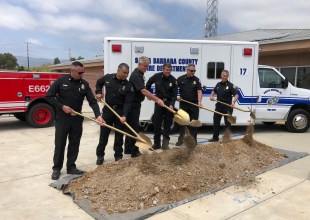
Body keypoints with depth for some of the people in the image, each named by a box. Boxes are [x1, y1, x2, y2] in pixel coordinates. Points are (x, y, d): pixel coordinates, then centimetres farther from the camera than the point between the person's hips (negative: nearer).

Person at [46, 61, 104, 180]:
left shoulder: (84, 84, 1)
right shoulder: (61, 80, -7)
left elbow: (92, 101, -4)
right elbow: (49, 96, -4)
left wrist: (98, 115, -18)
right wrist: (62, 106, -15)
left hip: (77, 118, 3)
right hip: (62, 118, -3)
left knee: (74, 144, 8)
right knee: (60, 144, 4)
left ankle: (71, 167, 21)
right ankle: (56, 168, 17)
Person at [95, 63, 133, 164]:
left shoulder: (128, 85, -10)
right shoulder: (108, 77, -3)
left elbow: (127, 102, -16)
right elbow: (99, 83, 19)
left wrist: (124, 115, -28)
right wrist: (98, 92, 2)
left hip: (120, 111, -1)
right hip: (107, 110, 2)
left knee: (119, 135, 6)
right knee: (104, 134, 8)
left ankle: (118, 156, 19)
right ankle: (100, 155, 21)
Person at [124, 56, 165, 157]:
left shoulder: (140, 74, 13)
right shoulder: (136, 75, -19)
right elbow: (143, 91, -31)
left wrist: (151, 97, 18)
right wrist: (157, 99, -36)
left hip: (135, 104, 10)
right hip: (133, 104, -10)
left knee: (131, 126, 15)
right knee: (134, 127, -5)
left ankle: (128, 149, 25)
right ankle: (134, 151, 1)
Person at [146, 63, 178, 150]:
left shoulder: (173, 80, -7)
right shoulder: (157, 76, -4)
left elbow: (174, 94, -8)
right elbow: (148, 84, 15)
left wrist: (171, 104, -22)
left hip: (169, 103, -1)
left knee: (168, 124, 3)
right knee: (157, 123, 4)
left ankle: (165, 143, 13)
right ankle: (156, 143, 15)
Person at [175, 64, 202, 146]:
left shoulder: (197, 80, -2)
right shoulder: (180, 79, 0)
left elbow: (199, 91, -11)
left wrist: (199, 101, -25)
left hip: (194, 104, 0)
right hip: (183, 103, 1)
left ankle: (193, 139, 15)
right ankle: (181, 139, 19)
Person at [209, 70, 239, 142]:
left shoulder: (230, 85, -9)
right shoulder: (218, 84, 7)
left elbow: (236, 95, -17)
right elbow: (214, 91, 25)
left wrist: (233, 101, -35)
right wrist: (211, 95, 4)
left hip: (227, 106, -5)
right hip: (219, 105, 6)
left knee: (227, 122, 5)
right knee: (216, 121, 10)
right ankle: (215, 137, 22)